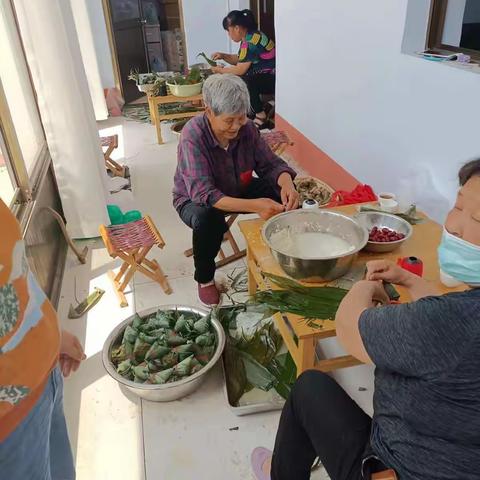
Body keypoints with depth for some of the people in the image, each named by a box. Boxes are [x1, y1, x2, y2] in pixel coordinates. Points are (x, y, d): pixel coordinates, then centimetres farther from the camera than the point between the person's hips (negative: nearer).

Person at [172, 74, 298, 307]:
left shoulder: (246, 128, -18)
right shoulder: (193, 135, -32)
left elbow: (271, 164, -11)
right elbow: (204, 195, -39)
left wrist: (287, 184, -35)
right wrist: (253, 206, -51)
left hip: (238, 190, 5)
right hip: (195, 199, -4)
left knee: (285, 195, -16)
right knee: (208, 219, -39)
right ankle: (204, 279, -9)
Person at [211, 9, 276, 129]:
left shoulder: (251, 41, -22)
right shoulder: (248, 37, 7)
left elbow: (240, 70, -22)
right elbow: (239, 60, 19)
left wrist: (220, 70, -8)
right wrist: (223, 56, 3)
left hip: (274, 79, -10)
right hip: (264, 77, 10)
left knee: (245, 81, -32)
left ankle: (260, 116, -16)